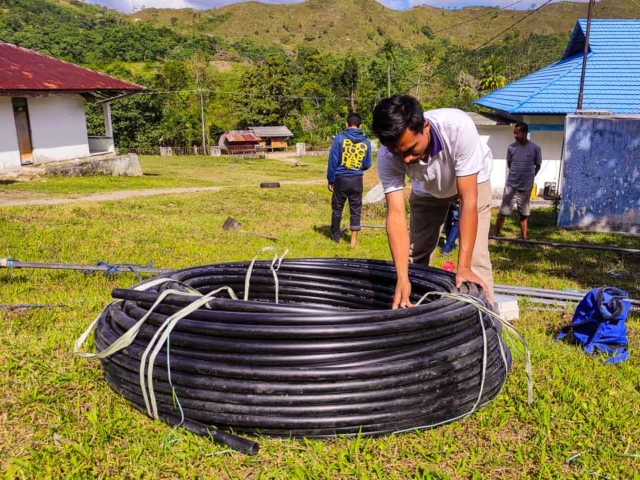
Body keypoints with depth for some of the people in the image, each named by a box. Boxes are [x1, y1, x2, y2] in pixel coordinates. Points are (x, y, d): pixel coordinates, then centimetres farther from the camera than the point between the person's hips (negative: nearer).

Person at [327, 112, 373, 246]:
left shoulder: (340, 138, -7)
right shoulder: (366, 142, 2)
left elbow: (333, 160, -7)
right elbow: (367, 165, 8)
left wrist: (330, 180, 1)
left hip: (341, 179, -1)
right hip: (357, 180, 2)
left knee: (337, 208, 13)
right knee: (356, 210, 8)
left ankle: (335, 236, 23)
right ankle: (354, 239, 9)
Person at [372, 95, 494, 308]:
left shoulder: (458, 127, -43)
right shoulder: (387, 156, -33)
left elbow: (469, 200, -40)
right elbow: (396, 213, -36)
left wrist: (463, 267, -43)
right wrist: (402, 278, -45)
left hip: (471, 180, -3)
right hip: (428, 189, 3)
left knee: (475, 259, -15)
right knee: (415, 254, 8)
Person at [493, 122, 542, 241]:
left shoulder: (535, 148, -7)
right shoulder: (511, 147, -3)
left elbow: (538, 165, 7)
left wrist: (529, 178, 12)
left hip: (526, 187, 0)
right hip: (510, 185, 1)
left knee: (524, 214, 9)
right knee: (503, 212, 1)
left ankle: (524, 238, 18)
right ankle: (495, 235, 10)